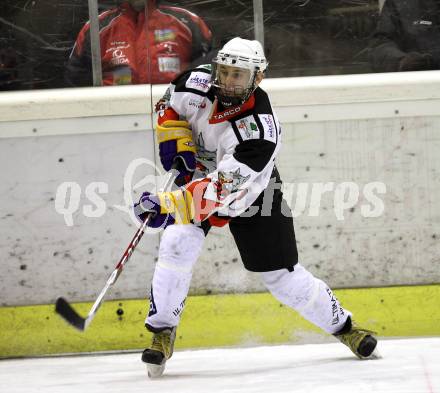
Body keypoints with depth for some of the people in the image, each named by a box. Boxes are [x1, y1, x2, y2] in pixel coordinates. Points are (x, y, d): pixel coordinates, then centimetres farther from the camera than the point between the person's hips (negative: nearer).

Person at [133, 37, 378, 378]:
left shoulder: (260, 131, -37)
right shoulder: (199, 83, -22)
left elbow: (223, 191, -43)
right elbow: (170, 107, 2)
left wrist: (170, 204, -52)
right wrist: (177, 140, -16)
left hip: (251, 193, -3)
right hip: (199, 175, 3)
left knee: (283, 276, 1)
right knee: (178, 244, -22)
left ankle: (342, 325, 24)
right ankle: (162, 333, -11)